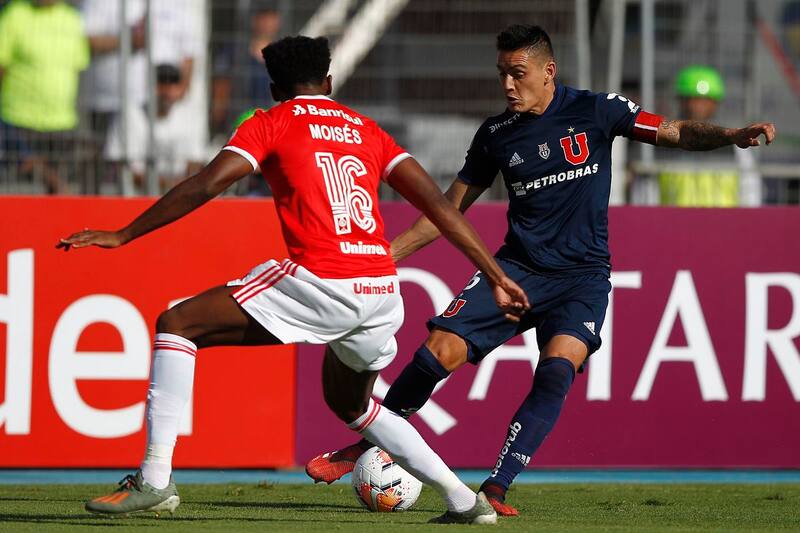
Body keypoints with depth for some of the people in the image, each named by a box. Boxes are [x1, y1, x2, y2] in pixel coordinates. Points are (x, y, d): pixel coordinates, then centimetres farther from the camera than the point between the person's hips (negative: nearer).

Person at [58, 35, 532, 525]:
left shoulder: (271, 124, 9)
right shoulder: (366, 130, 22)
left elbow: (205, 186, -3)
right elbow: (438, 204, 15)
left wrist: (121, 236, 1)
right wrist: (498, 278, 16)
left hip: (320, 282, -6)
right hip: (384, 291, 6)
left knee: (177, 325, 5)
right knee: (350, 404, 32)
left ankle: (155, 480, -7)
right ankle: (464, 499, 25)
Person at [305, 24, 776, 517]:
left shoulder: (595, 111, -3)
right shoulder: (496, 134, 5)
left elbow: (675, 133, -4)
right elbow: (450, 208, 15)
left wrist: (731, 136, -23)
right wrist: (387, 253, 10)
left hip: (581, 274, -2)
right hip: (518, 267, 2)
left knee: (557, 369, -27)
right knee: (440, 351, -13)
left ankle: (496, 488, -22)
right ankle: (363, 450, 5)